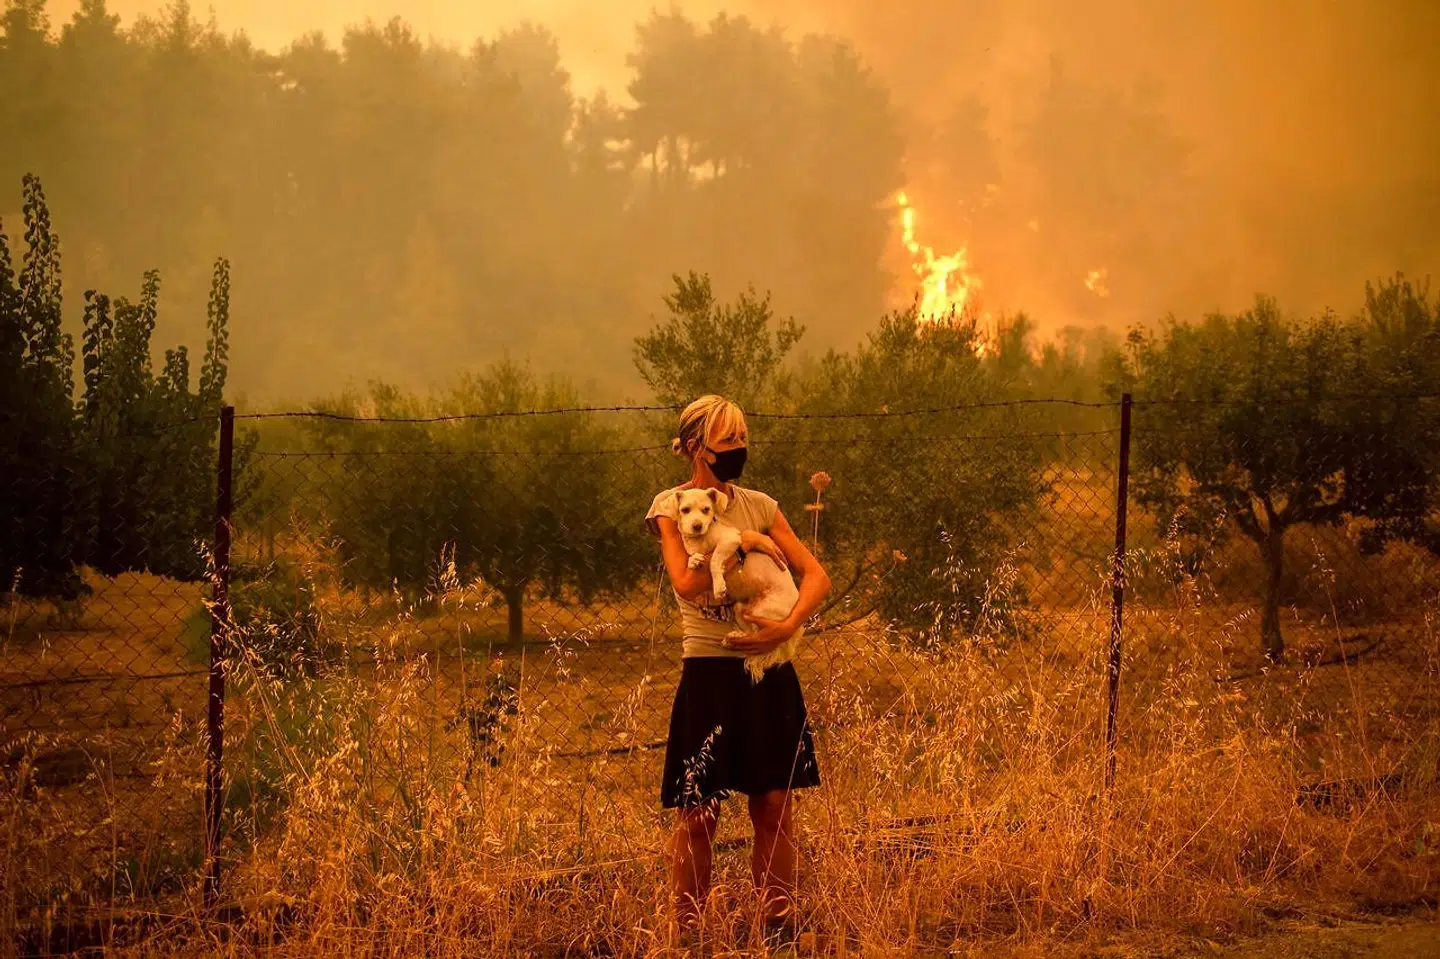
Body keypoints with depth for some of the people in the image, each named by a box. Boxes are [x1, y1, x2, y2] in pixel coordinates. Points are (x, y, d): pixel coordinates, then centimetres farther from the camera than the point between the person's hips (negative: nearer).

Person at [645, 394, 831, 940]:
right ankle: (686, 937, 8)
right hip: (710, 672, -4)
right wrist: (741, 544, -12)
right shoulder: (671, 506, -1)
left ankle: (779, 930, 12)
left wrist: (788, 625, -14)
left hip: (768, 673, 4)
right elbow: (686, 583, -17)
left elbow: (816, 576, 3)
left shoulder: (759, 505, 10)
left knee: (775, 808, 4)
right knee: (698, 814, 0)